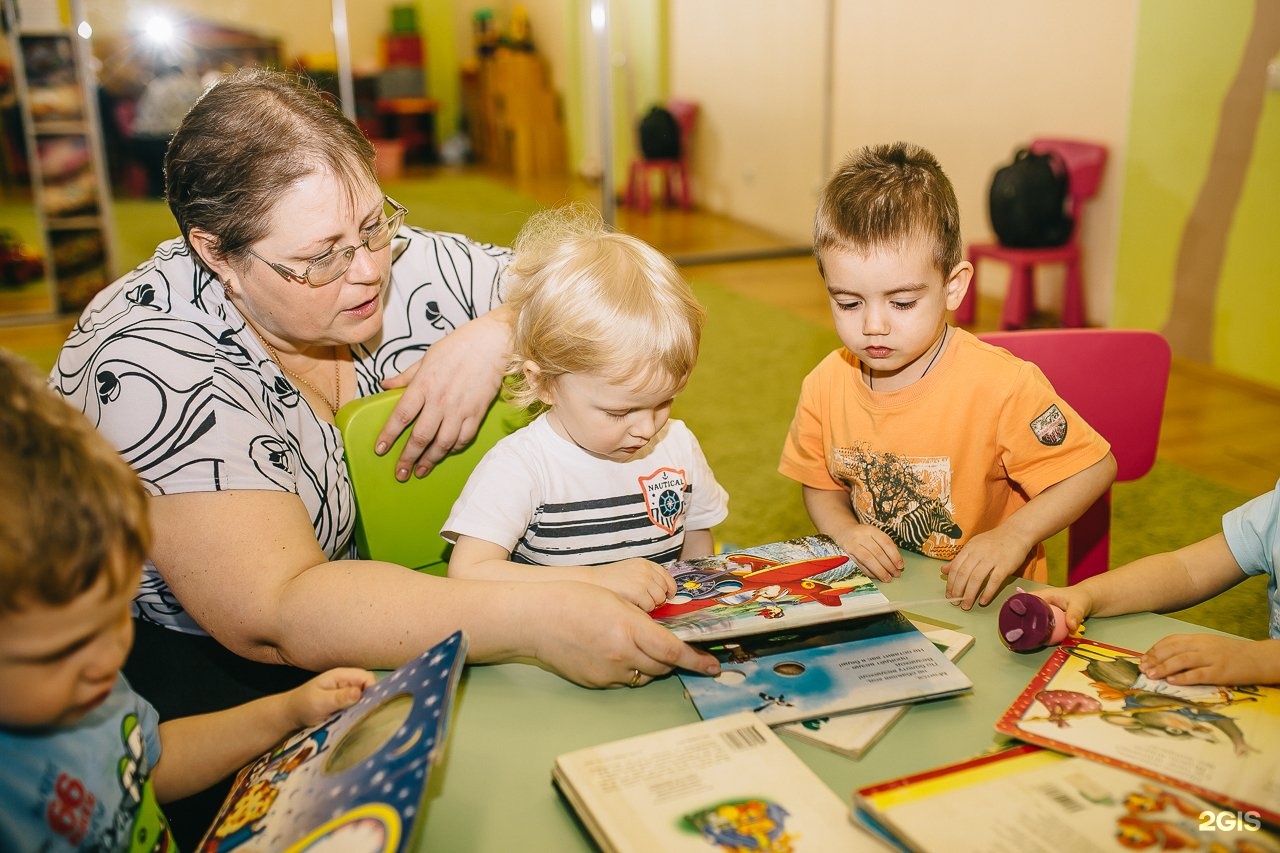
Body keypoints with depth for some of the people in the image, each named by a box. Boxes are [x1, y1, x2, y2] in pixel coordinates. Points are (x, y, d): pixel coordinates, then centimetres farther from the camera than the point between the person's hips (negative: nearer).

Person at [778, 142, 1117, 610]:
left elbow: (1095, 466, -8)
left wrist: (1013, 537, -21)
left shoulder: (1001, 386, -18)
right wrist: (846, 529, -9)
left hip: (985, 604, -3)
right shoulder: (825, 385, -4)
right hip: (875, 593, 4)